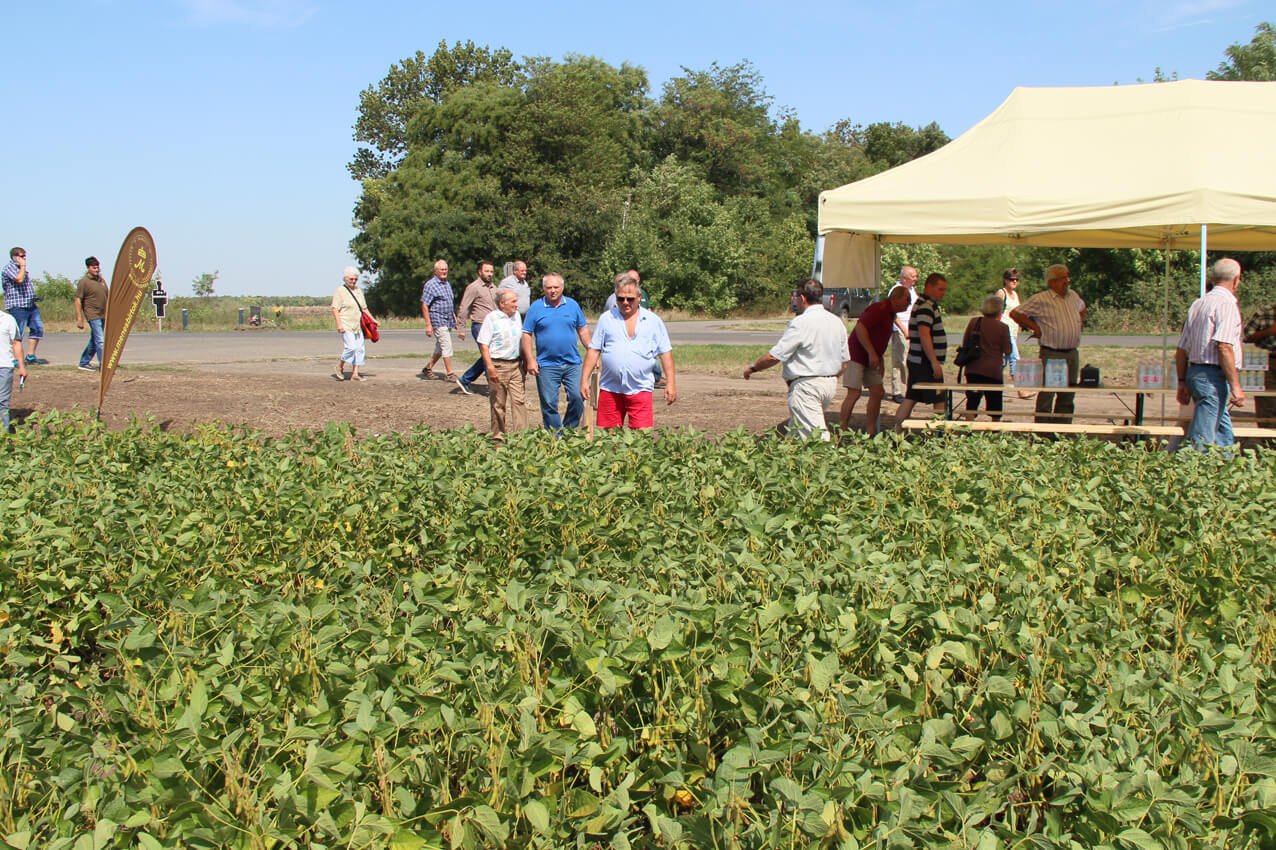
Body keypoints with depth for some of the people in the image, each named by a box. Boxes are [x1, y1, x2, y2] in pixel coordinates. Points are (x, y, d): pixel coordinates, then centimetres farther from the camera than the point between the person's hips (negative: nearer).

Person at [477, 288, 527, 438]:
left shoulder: (517, 316, 10)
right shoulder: (491, 318, -8)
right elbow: (483, 345, -11)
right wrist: (490, 367, -18)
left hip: (515, 365, 5)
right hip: (498, 365, -5)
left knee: (519, 400, -1)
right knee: (498, 403, 4)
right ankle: (498, 435, 14)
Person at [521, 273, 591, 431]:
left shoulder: (572, 305, 8)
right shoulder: (536, 307, 2)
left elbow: (583, 330, 14)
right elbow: (526, 334, 1)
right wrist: (530, 360, -6)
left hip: (572, 363, 2)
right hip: (546, 365, -1)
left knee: (578, 398, -4)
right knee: (549, 404, 0)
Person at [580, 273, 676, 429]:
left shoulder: (653, 321, 7)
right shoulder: (606, 319, 9)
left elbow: (665, 353, 8)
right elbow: (594, 350, 10)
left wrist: (670, 383, 1)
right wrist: (584, 380, 3)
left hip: (640, 389, -1)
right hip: (610, 389, 2)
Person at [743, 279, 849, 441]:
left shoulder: (801, 323, -14)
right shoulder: (837, 322, 10)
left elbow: (774, 356, -13)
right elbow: (844, 362, 16)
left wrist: (752, 367, 3)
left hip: (806, 385, -8)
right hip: (831, 384, 8)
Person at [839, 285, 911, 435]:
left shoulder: (890, 314, 16)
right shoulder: (879, 308, -15)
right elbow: (860, 327, -25)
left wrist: (880, 363, 23)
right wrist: (872, 353, -24)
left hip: (870, 360, 10)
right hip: (856, 356, -10)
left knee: (877, 392, 4)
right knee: (854, 393, -12)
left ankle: (871, 431, 10)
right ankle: (843, 431, -6)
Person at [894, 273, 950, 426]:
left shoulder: (922, 303, 17)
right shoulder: (926, 306, -16)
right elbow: (924, 334, -24)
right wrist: (934, 362, -25)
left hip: (916, 361, 10)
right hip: (926, 363, -10)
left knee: (910, 400, 9)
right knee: (940, 403, -5)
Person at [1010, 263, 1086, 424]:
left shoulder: (1073, 295, 13)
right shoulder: (1040, 299, -9)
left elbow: (1082, 308, 36)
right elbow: (1015, 313, -10)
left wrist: (1079, 323, 18)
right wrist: (1036, 328, -9)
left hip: (1072, 354, 7)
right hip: (1051, 355, -7)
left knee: (1068, 396, 8)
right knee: (1046, 395, -6)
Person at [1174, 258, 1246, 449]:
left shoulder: (1197, 304, 16)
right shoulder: (1227, 304, -10)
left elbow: (1181, 349, 17)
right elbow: (1224, 347, -21)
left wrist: (1182, 382, 23)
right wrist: (1235, 386, -20)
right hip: (1213, 377, -9)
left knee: (1224, 432, 17)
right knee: (1201, 440, -9)